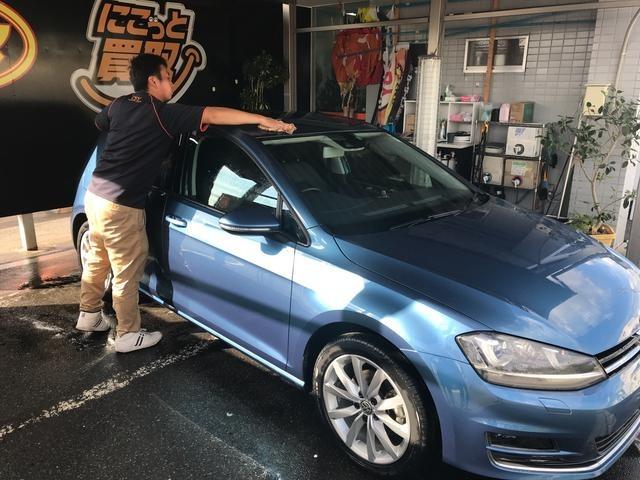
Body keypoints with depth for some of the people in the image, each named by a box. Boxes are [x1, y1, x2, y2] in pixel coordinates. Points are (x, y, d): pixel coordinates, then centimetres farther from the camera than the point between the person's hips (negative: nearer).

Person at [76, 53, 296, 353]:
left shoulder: (119, 105, 7)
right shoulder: (163, 114, -15)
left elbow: (99, 123, 29)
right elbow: (212, 115, -25)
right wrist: (262, 120, -26)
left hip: (95, 195, 9)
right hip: (120, 207, -9)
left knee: (98, 260, 24)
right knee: (127, 273, 5)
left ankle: (89, 316, 41)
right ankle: (129, 335, 19)